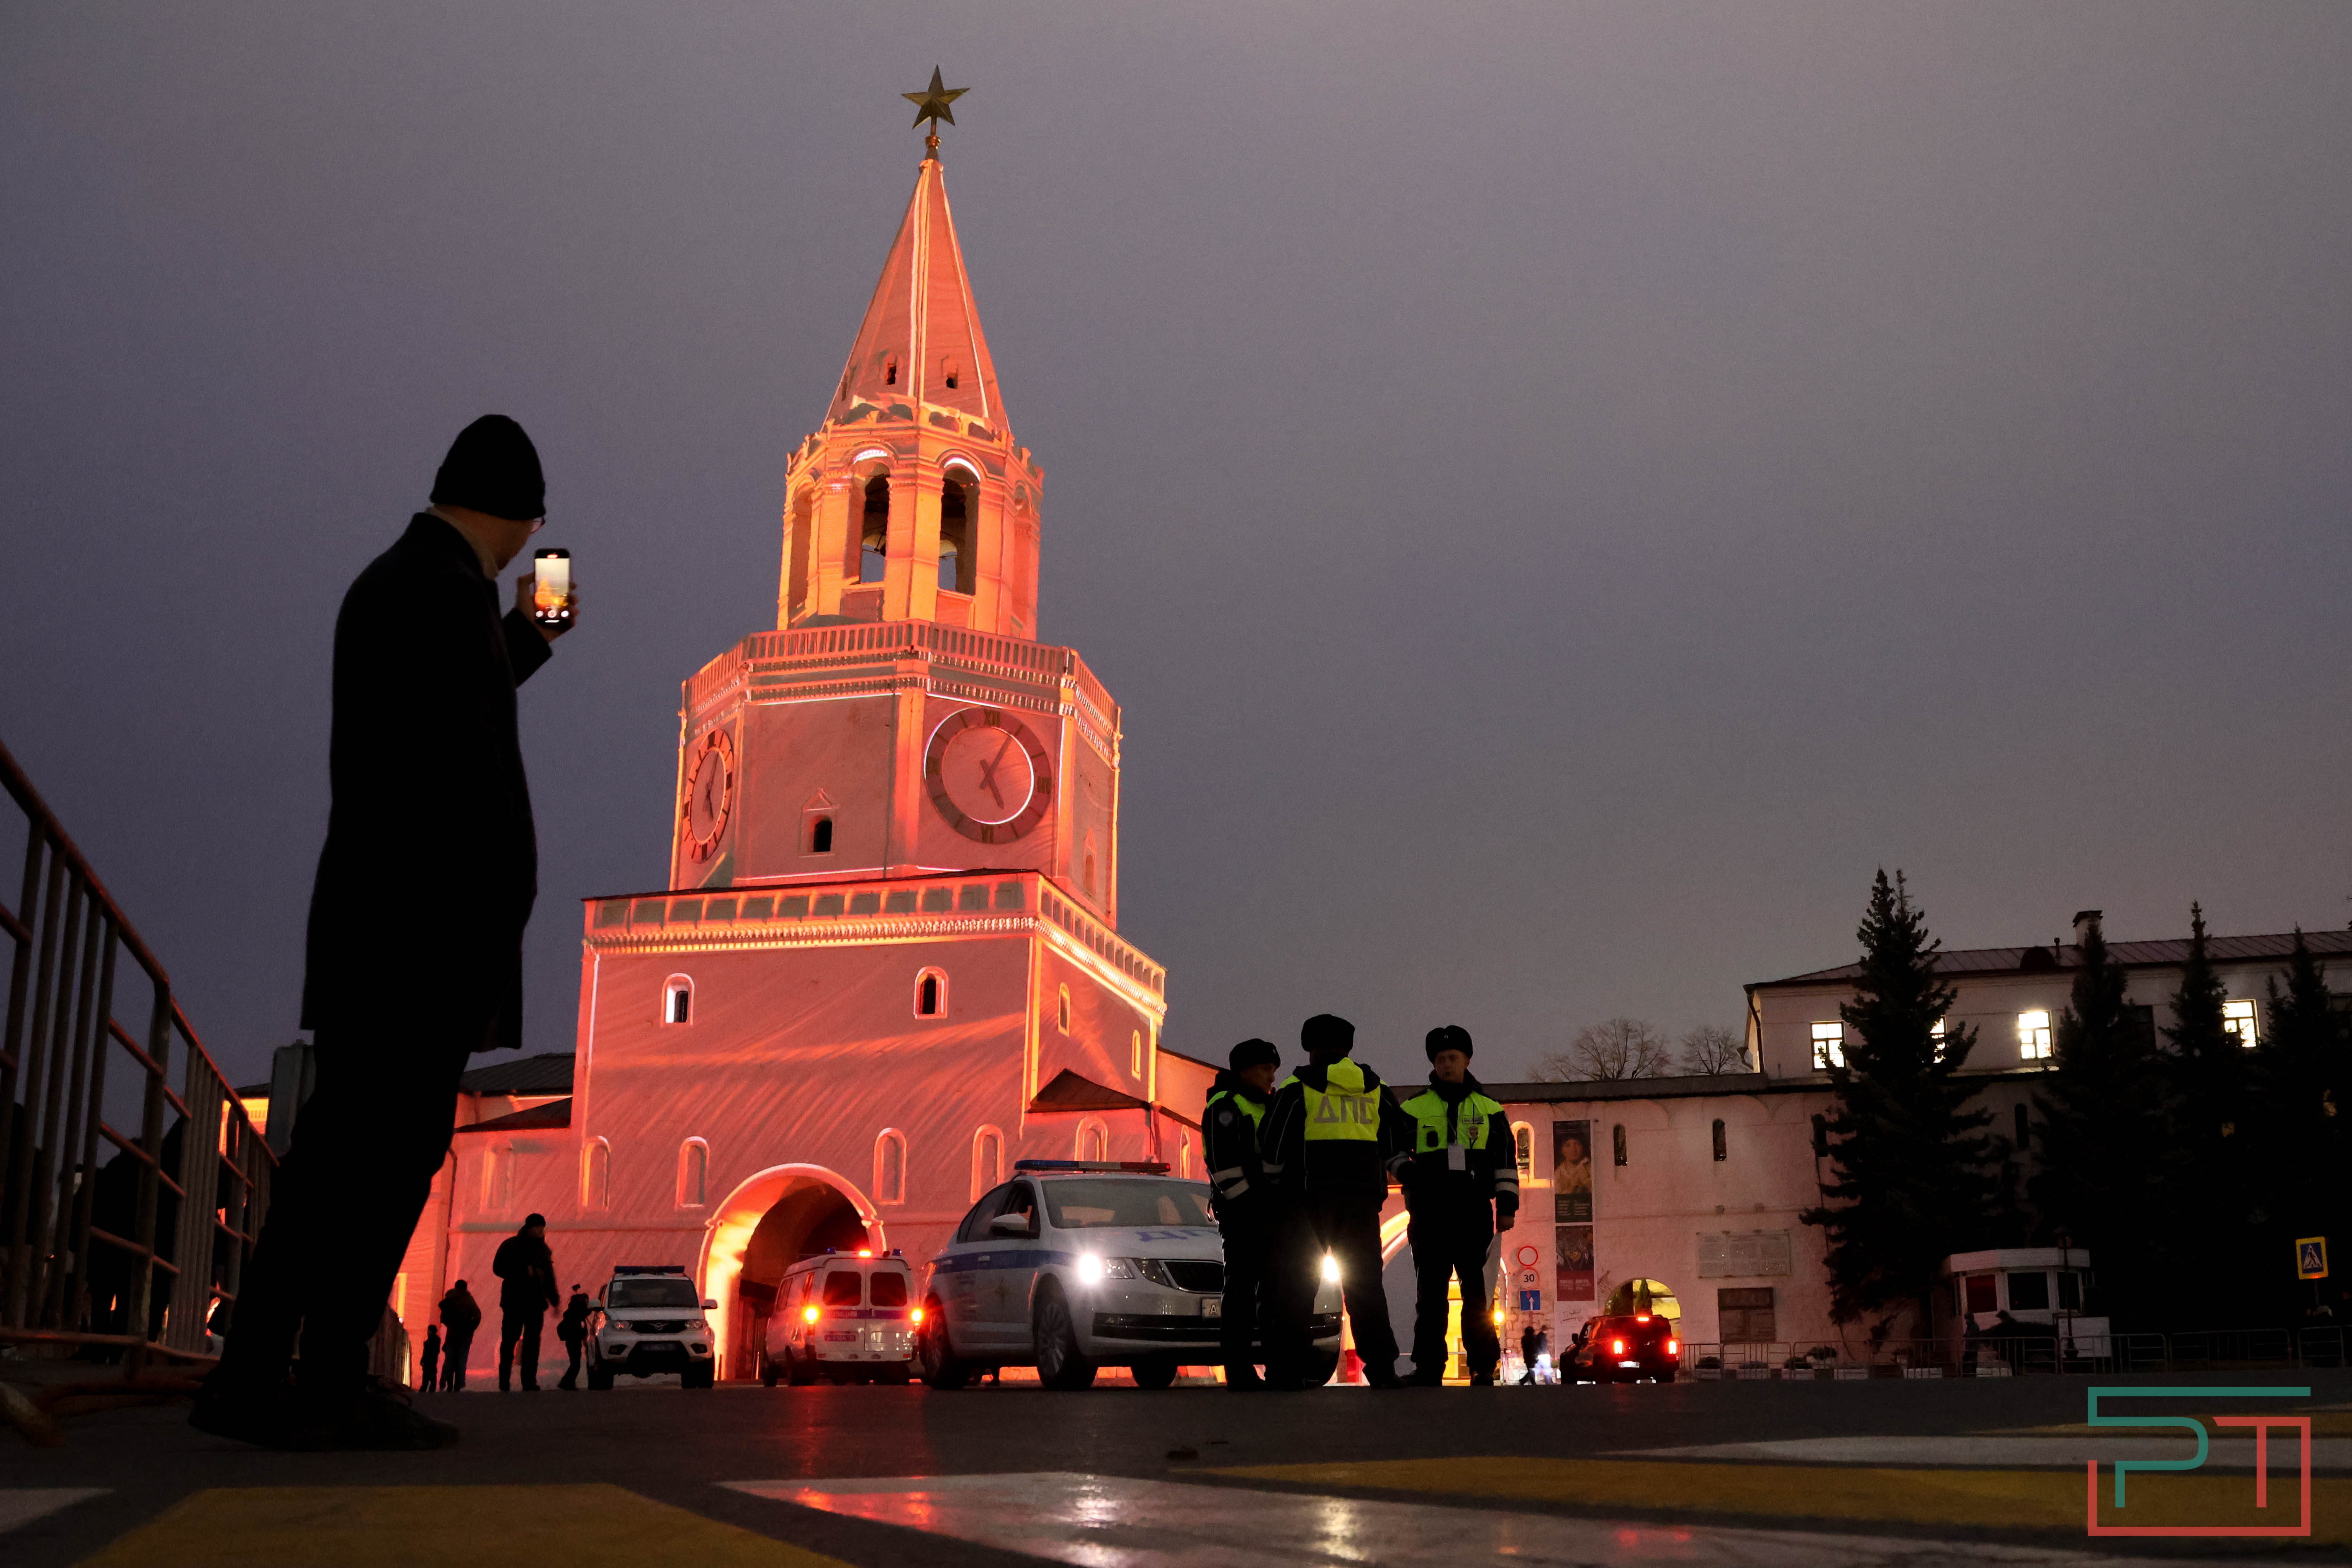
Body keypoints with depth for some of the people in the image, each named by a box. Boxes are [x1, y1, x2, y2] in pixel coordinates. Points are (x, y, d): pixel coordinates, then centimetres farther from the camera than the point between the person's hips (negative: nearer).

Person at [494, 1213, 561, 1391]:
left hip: (536, 1303, 4)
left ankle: (530, 1383, -7)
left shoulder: (543, 1250, 17)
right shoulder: (511, 1246, 3)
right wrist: (524, 1271, -13)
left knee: (533, 1343, -4)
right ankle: (504, 1383, 0)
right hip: (514, 1301, -4)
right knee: (509, 1341, -5)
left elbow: (549, 1277, 19)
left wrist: (554, 1300, 11)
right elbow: (498, 1268, -6)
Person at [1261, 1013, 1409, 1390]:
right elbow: (1394, 1144, 17)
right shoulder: (1375, 1089, 12)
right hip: (1363, 1196, 3)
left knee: (1296, 1285, 1)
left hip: (1311, 1195, -3)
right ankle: (1381, 1367, 0)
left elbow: (1275, 1147, -3)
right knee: (1365, 1283, 7)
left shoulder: (1297, 1088, -1)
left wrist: (1273, 1183, 14)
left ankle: (1286, 1368, -3)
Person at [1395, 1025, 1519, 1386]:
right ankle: (1428, 1368, 4)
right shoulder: (1415, 1108, 11)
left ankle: (1483, 1369, 3)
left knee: (1477, 1290, -1)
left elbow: (1506, 1160, 12)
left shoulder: (1489, 1109, 12)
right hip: (1429, 1213, 0)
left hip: (1474, 1211, 0)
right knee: (1430, 1291, 1)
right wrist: (1407, 1173, -3)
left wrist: (1507, 1206, 4)